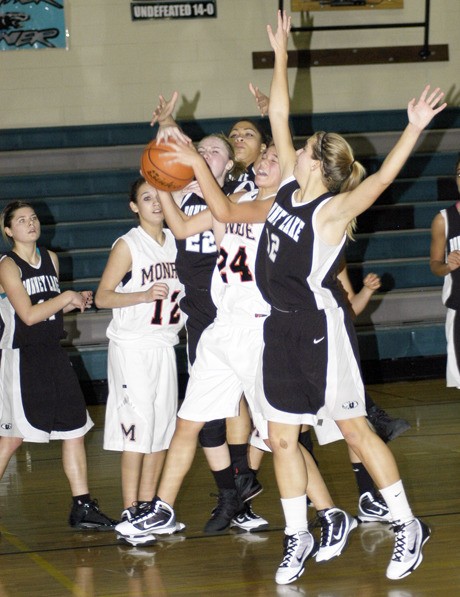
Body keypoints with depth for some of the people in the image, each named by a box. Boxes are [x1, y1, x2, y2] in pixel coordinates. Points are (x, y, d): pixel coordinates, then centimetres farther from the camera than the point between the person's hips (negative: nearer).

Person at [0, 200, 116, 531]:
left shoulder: (50, 258, 11)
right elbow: (28, 314, -18)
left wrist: (76, 303, 4)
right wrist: (66, 298, -12)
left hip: (53, 355, 7)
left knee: (75, 430, 5)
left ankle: (83, 508, 10)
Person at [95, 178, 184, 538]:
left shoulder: (175, 241, 8)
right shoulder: (127, 245, -9)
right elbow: (102, 297, -11)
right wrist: (145, 296, -23)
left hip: (165, 346, 6)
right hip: (132, 346, -6)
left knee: (164, 424, 6)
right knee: (137, 425, -10)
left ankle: (148, 504, 15)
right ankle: (130, 510, -6)